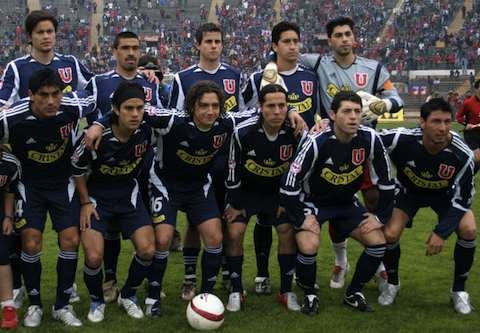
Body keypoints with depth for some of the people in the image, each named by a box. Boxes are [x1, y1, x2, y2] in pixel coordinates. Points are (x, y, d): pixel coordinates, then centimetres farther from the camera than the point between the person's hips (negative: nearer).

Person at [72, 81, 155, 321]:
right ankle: (97, 301, 14)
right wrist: (85, 203, -4)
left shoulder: (147, 130, -20)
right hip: (97, 196, -2)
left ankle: (128, 296, 17)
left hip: (129, 194, 3)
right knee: (94, 257, -17)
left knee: (147, 250, -11)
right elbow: (77, 168, -8)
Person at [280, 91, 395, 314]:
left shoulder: (370, 140, -18)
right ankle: (310, 296, 2)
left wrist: (381, 217, -4)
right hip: (312, 202, -4)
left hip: (347, 203, 4)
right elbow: (288, 185, -23)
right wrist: (301, 219, -19)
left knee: (378, 242, -10)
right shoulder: (318, 142, -29)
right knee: (308, 247, -28)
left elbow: (386, 181, -5)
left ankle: (353, 294, 13)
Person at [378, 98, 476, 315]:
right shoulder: (402, 140, -38)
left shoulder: (462, 155, -34)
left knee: (468, 230, -21)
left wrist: (441, 232, -26)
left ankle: (459, 290, 2)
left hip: (446, 193, 0)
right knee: (389, 233, -19)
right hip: (409, 190, 0)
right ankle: (392, 283, 13)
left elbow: (462, 198, -22)